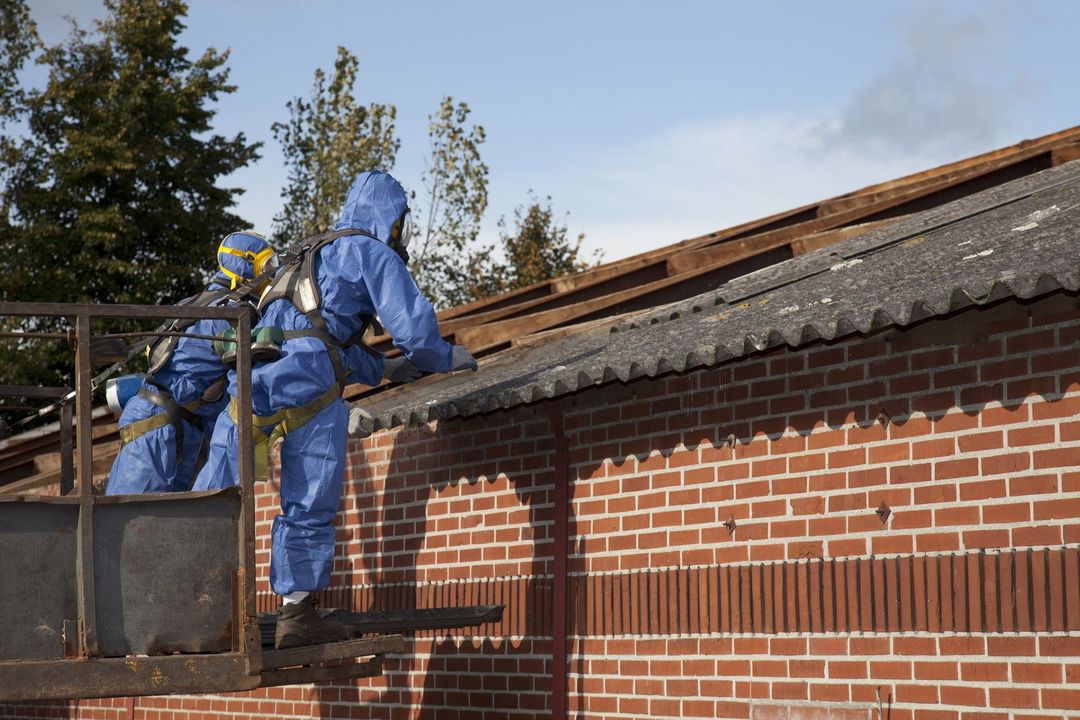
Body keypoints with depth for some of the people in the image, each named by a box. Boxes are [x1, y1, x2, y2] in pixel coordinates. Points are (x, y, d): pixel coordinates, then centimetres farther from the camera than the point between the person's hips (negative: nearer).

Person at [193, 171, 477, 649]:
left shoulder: (310, 255, 34)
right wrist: (449, 358, 20)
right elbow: (414, 328, 1)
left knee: (217, 495, 3)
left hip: (254, 373, 7)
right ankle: (296, 614, 7)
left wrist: (383, 368, 42)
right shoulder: (374, 254, 9)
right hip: (308, 386, -7)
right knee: (309, 508, 3)